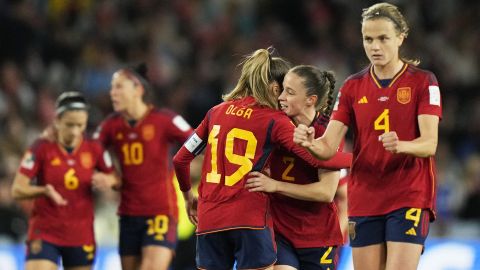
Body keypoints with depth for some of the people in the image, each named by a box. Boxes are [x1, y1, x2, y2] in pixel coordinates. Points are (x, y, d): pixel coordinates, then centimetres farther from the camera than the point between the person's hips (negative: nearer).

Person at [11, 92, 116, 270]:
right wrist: (45, 190, -29)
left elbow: (117, 180, 10)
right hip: (45, 234, -3)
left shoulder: (94, 150, 0)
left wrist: (108, 180, -14)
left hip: (81, 236, 3)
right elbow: (17, 190, -10)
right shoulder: (42, 148, -8)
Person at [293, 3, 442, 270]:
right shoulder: (353, 87, 8)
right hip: (364, 200, 4)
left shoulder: (423, 82, -2)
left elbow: (429, 144, -12)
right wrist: (310, 142, -23)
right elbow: (328, 146, 1)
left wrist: (400, 145, -34)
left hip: (410, 198, -4)